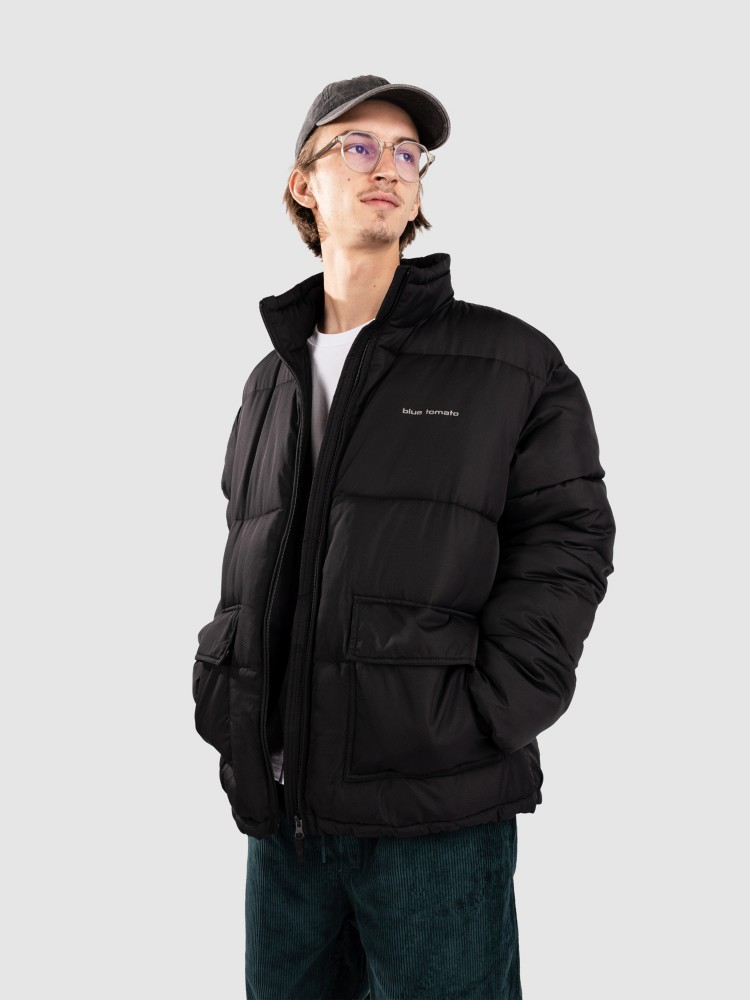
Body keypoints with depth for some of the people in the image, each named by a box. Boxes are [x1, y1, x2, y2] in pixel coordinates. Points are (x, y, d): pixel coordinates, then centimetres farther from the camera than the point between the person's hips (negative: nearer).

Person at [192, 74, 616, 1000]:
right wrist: (219, 693, 4)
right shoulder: (271, 381, 15)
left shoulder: (513, 363, 1)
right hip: (281, 806, 5)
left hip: (438, 815, -4)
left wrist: (474, 724, -13)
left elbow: (567, 545, -5)